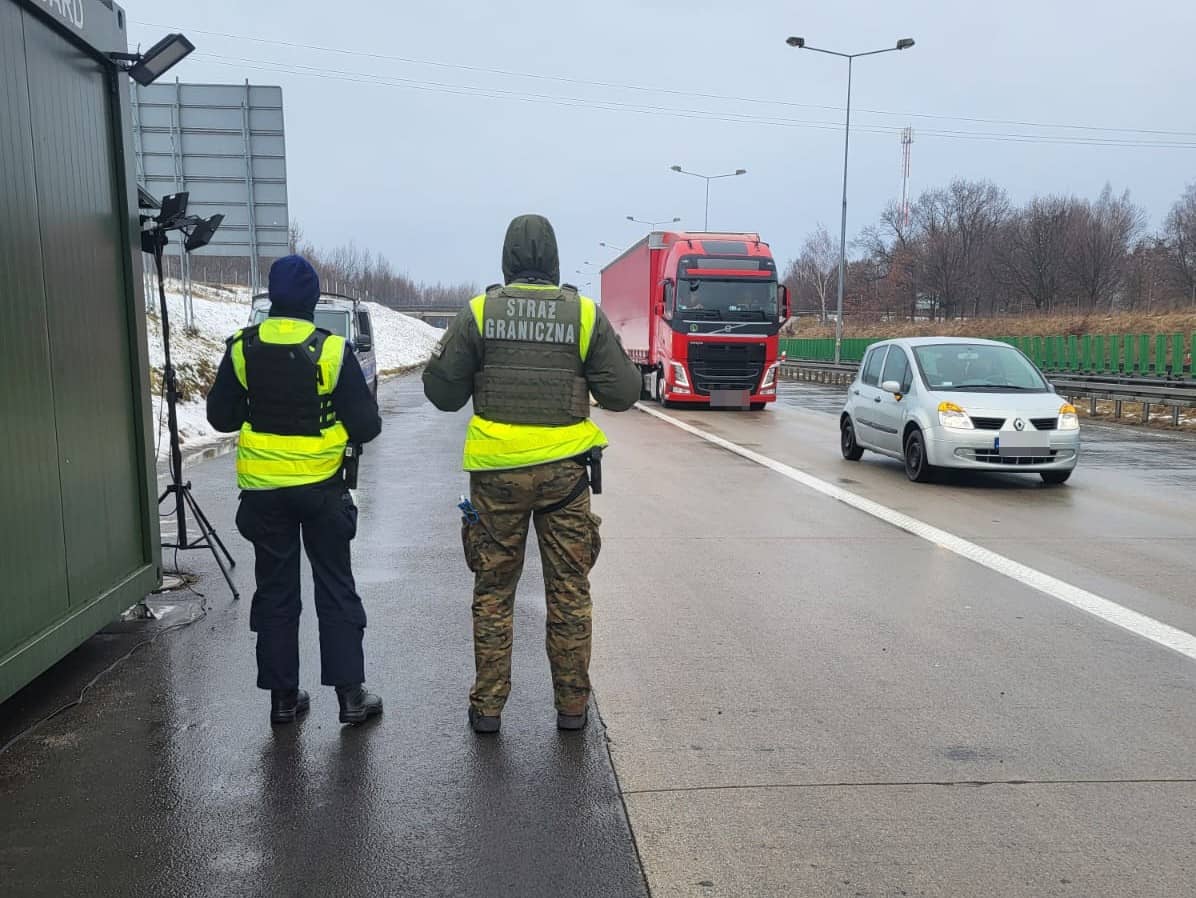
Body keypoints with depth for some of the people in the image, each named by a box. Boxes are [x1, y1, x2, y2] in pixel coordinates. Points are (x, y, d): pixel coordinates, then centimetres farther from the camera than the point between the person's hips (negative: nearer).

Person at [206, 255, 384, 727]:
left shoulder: (242, 348, -4)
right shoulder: (332, 351, -13)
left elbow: (220, 416, 4)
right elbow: (365, 426, -11)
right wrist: (351, 420, 11)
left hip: (263, 489, 2)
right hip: (321, 487, -2)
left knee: (275, 590, 13)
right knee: (336, 589, 9)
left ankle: (283, 696, 18)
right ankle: (350, 693, 11)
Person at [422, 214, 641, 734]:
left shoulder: (478, 312, -2)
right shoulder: (585, 314, -2)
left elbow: (443, 393, 0)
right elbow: (621, 393, 1)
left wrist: (440, 357, 20)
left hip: (495, 470, 0)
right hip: (564, 469, 0)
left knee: (493, 590, 12)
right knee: (569, 590, 12)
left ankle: (487, 706, 18)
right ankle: (572, 705, 20)